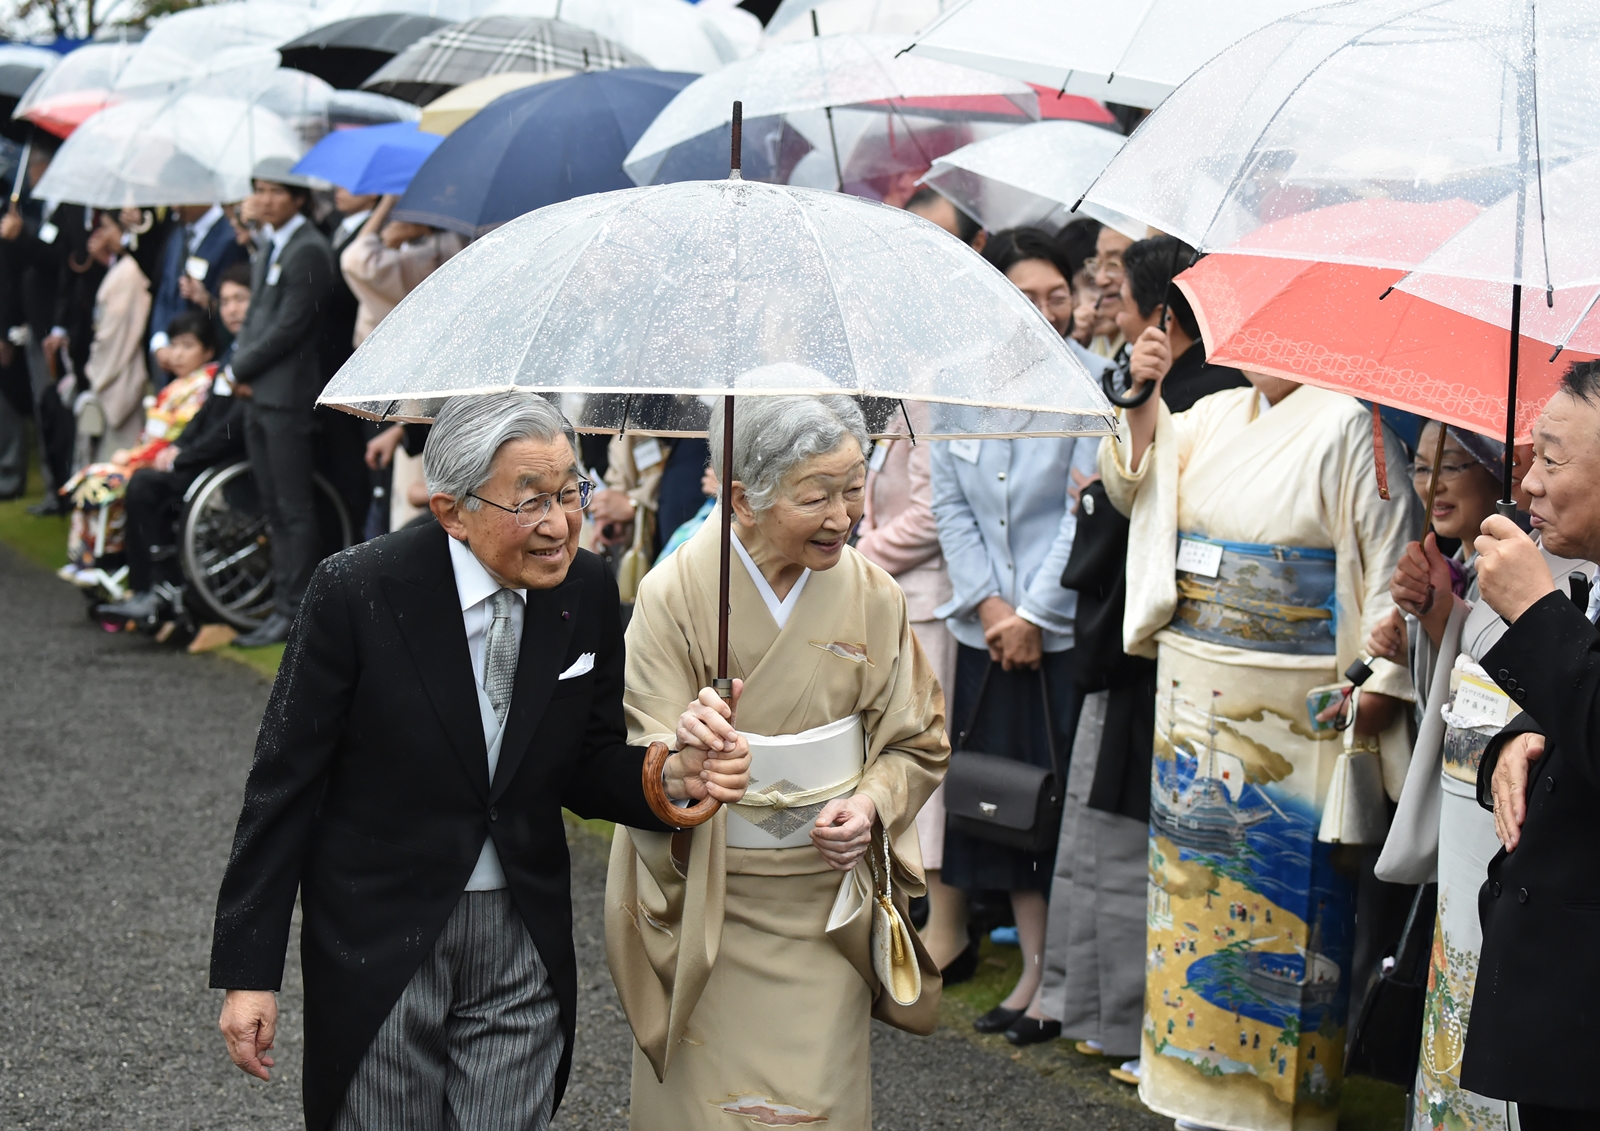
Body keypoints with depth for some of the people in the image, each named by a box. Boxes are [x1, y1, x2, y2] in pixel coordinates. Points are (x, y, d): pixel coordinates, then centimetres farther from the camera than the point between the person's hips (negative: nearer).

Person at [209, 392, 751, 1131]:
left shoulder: (586, 592, -4)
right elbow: (284, 784, -11)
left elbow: (585, 770, 6)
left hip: (524, 947, 3)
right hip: (380, 947, -3)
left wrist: (669, 778, -17)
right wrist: (249, 971, -11)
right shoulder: (356, 593, -17)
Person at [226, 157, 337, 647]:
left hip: (286, 393, -10)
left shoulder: (308, 251, -14)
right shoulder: (269, 246, 17)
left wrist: (241, 369, -9)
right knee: (274, 509, 12)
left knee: (293, 509, -4)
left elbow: (288, 327, -18)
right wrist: (239, 367, 4)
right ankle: (283, 601, 18)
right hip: (257, 393, 10)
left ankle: (293, 611, -1)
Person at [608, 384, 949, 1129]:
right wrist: (686, 745, -34)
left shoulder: (872, 596, -2)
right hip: (710, 907, -2)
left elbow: (918, 743, 7)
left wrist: (872, 804, -13)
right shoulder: (675, 594, -11)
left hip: (828, 895, 2)